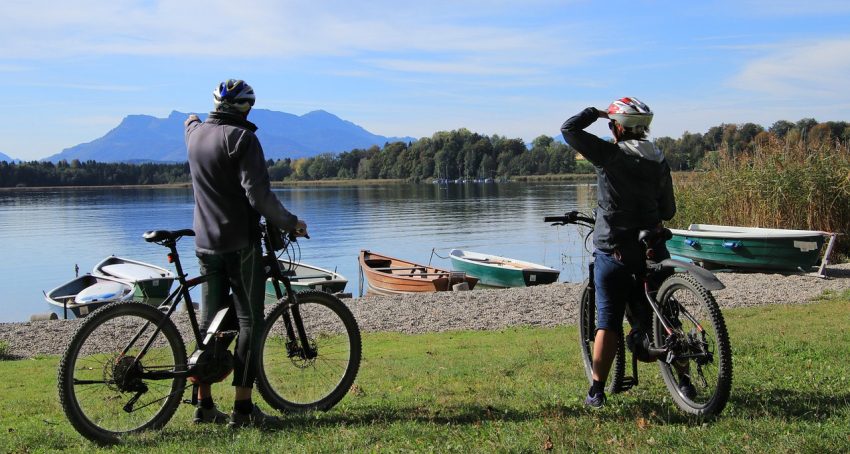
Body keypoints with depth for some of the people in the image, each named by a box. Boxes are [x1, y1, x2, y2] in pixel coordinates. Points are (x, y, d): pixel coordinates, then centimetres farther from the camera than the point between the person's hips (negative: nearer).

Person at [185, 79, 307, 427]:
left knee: (210, 320, 13)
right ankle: (243, 408, -1)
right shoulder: (241, 138, -13)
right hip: (240, 242, -7)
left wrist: (193, 120, 59)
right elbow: (258, 194, -20)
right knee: (249, 322, -1)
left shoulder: (195, 133, 9)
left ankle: (204, 404, 17)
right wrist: (290, 223, -8)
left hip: (205, 244, 7)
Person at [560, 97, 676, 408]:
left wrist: (596, 112, 8)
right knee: (659, 315, 17)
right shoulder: (659, 161, 5)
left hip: (614, 251, -4)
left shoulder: (610, 155, -11)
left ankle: (597, 391, 4)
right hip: (652, 249, 4)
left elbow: (569, 128, -6)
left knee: (608, 321, 2)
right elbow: (668, 210, 11)